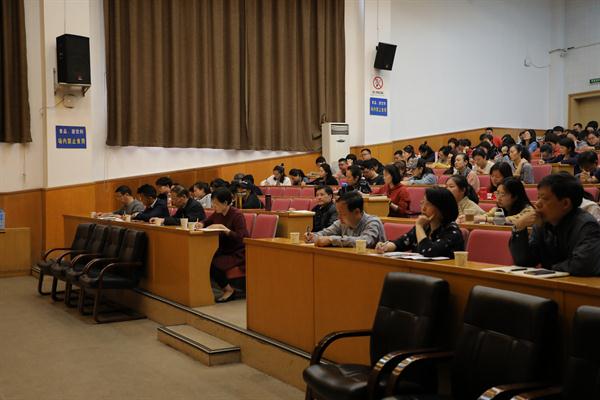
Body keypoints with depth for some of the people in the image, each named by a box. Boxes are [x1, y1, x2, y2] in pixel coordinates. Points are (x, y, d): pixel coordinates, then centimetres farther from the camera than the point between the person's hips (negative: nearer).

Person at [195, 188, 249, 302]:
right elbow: (206, 222, 24)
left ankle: (229, 290, -3)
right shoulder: (217, 213, 5)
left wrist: (224, 229, -30)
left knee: (213, 264, -26)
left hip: (238, 253, -7)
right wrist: (201, 224, 1)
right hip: (224, 250, 8)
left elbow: (240, 238, -22)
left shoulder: (237, 215, -15)